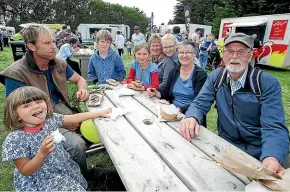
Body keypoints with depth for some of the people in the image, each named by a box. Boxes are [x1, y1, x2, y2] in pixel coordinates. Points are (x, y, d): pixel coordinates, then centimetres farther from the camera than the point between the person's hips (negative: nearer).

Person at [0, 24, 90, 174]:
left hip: (65, 112, 7)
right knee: (77, 145, -29)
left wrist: (82, 90, -8)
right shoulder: (16, 74, -14)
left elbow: (79, 79, 18)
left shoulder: (58, 63, 4)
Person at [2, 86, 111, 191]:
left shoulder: (50, 119, -8)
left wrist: (99, 113, 2)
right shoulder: (16, 139, -22)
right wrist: (42, 154, -33)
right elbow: (25, 171, -17)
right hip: (42, 181, -5)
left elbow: (74, 118, 1)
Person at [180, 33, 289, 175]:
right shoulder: (216, 76, -1)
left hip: (258, 153, -1)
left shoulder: (268, 83, -12)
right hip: (225, 145, 2)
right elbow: (200, 103, -5)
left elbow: (273, 126, -20)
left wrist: (272, 158, -40)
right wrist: (191, 117, -29)